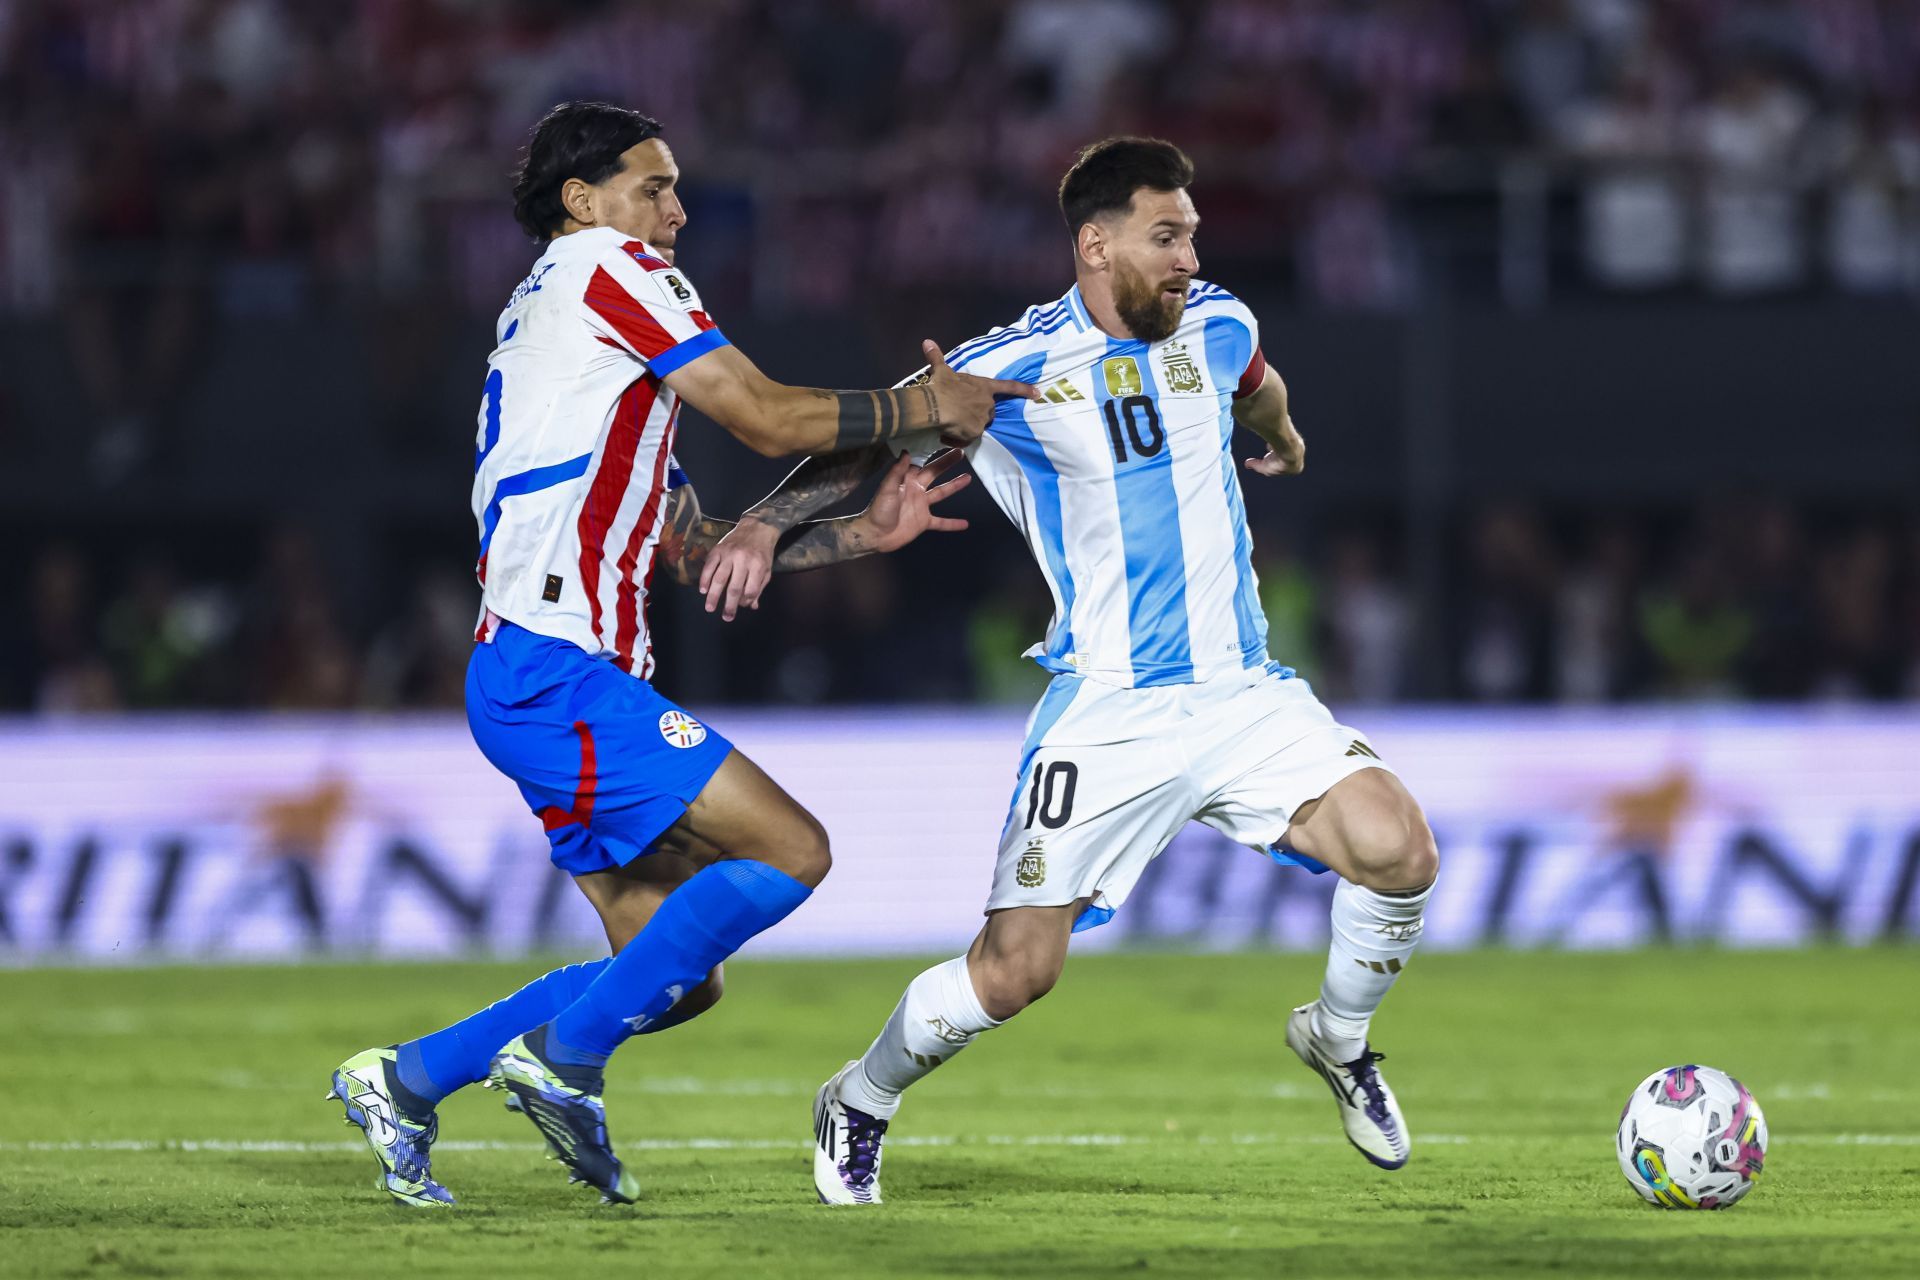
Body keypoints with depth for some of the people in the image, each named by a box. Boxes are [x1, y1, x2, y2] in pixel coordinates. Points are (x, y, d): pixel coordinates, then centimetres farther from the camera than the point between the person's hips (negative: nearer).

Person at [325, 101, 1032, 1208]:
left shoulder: (552, 327, 29)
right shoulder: (606, 268, -1)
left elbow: (691, 542, 26)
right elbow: (770, 418, -6)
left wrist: (862, 533, 18)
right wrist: (925, 406, 5)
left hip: (556, 684, 10)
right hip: (554, 674, -10)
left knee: (676, 974, 7)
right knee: (790, 849, -14)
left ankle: (404, 1080, 10)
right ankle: (562, 1055, -11)